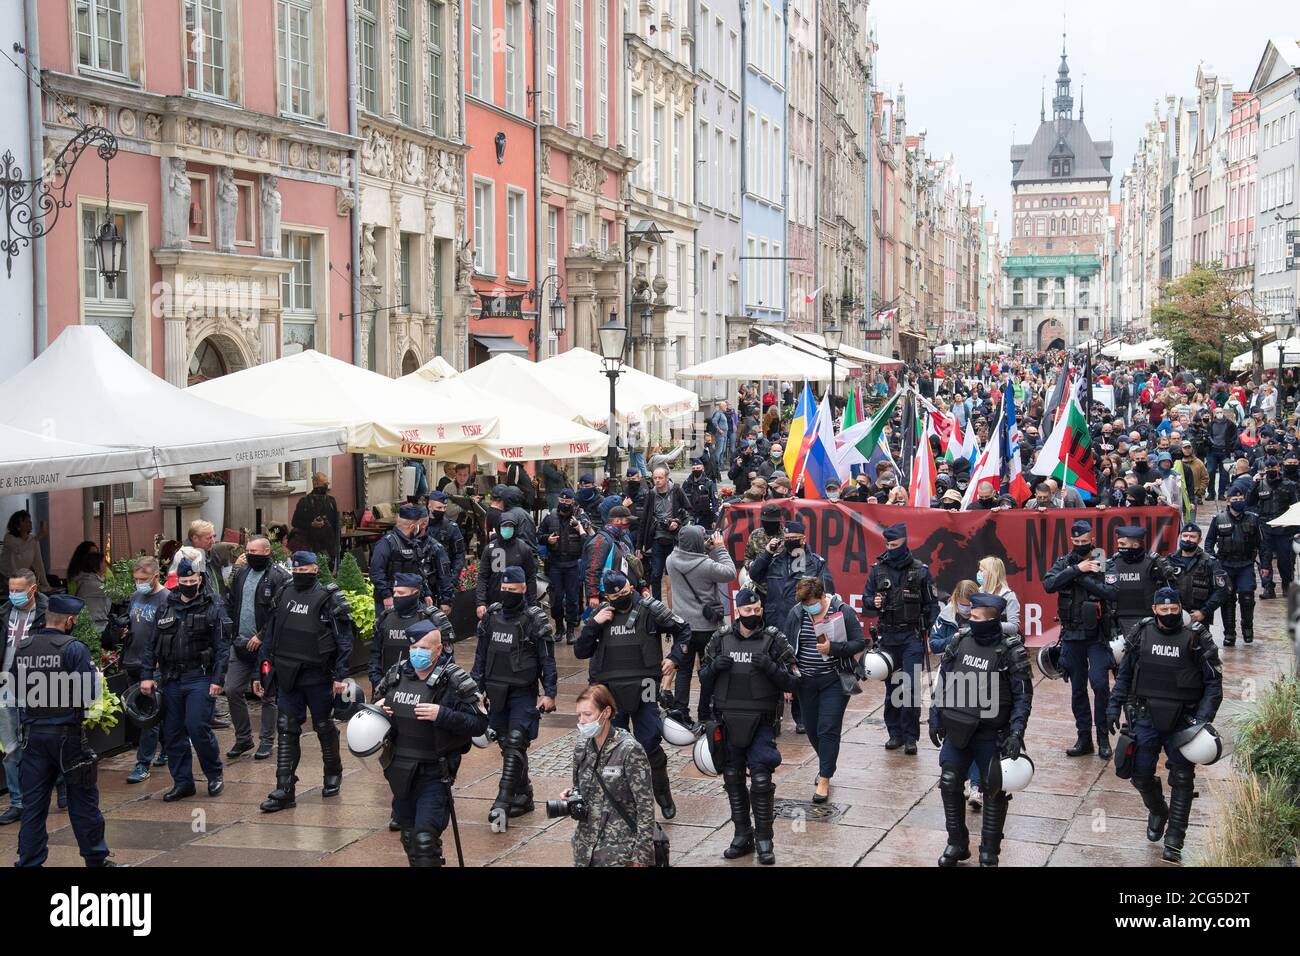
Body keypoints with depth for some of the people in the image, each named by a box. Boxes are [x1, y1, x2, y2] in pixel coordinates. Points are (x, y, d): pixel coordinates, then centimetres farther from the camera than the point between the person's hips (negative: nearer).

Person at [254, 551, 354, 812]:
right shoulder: (283, 595, 9)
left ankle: (333, 774, 32)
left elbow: (344, 639, -10)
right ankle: (284, 790, 0)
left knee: (324, 727, 11)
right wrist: (260, 673, 10)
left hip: (317, 675, -4)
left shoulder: (329, 598, -7)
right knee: (286, 730, 0)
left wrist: (340, 676, -17)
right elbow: (269, 636, 13)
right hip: (287, 676, 4)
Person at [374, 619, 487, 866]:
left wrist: (442, 714, -27)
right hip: (400, 772, 6)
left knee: (425, 839, -14)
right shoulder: (396, 675, 3)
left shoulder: (455, 681, -13)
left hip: (434, 774, -6)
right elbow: (377, 702, 21)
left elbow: (479, 724, -16)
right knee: (409, 837, 18)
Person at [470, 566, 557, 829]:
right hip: (497, 692, 6)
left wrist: (549, 693, -10)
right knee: (508, 745, 11)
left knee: (514, 745, -13)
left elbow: (547, 659, -6)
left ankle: (502, 804, -20)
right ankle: (523, 795, 24)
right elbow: (481, 654, 14)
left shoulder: (535, 618, -7)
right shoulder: (491, 615, 7)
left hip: (524, 693, -5)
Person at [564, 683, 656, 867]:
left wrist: (640, 858, -15)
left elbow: (645, 806, -14)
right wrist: (571, 794, -4)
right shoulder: (582, 747, 3)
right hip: (585, 845, 6)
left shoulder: (629, 750, -15)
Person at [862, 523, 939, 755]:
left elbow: (932, 605, 4)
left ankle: (910, 737, -2)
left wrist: (930, 634, -2)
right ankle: (895, 733, 17)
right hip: (887, 636, 3)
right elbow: (866, 604, 10)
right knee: (891, 687, 8)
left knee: (911, 687, -8)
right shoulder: (877, 570, 6)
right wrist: (874, 604, -13)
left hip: (912, 636, -3)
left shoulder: (920, 571, 0)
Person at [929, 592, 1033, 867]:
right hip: (956, 731, 4)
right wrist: (935, 717, 7)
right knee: (949, 784, 8)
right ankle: (957, 844, 26)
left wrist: (1016, 733, -18)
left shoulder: (1011, 651, -14)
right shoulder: (960, 641, -1)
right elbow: (942, 682, 9)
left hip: (991, 736, -4)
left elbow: (1023, 696, -11)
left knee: (995, 792, 7)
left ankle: (990, 852, 22)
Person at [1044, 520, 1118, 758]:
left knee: (1099, 683, -14)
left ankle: (1103, 735, 0)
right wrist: (1076, 569, -16)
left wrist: (1083, 578, -18)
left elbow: (1112, 593, -18)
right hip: (1072, 635, 4)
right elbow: (1049, 584, -11)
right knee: (1077, 689, 9)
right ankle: (1084, 738, 19)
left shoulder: (1104, 563, -4)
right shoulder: (1063, 562, 6)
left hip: (1097, 635, -4)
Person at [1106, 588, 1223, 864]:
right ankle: (1158, 812, 38)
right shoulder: (1141, 635, 1)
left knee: (1182, 779, 0)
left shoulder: (1197, 637, -7)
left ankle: (1174, 843, 7)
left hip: (1183, 721, -2)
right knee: (1141, 774, 6)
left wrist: (1203, 718, -15)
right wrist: (1114, 707, 5)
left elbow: (1213, 683, -5)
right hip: (1146, 717, 2)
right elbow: (1124, 674, 11)